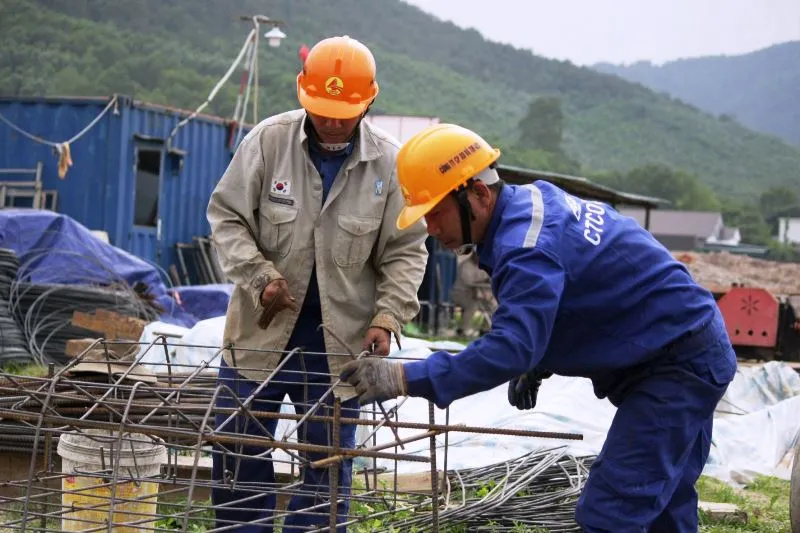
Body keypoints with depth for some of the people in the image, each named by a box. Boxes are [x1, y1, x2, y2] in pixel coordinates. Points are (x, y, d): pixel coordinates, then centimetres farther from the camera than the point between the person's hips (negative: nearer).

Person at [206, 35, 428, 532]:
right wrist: (260, 277, -15)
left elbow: (406, 251, 0)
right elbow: (226, 216, -2)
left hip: (341, 342, 0)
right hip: (261, 331, 1)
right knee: (240, 453, 9)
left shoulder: (389, 161, -7)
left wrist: (388, 317, -12)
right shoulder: (269, 139, -8)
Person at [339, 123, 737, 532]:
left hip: (677, 366, -11)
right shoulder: (532, 200, 4)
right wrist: (536, 366, 6)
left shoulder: (527, 246, -27)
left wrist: (405, 379, -36)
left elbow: (510, 348, -36)